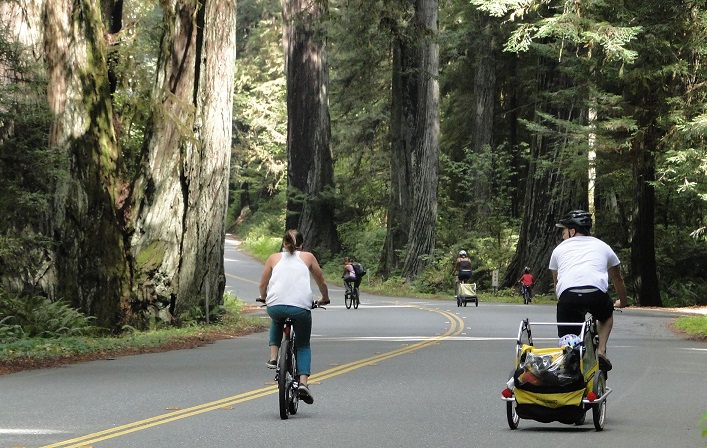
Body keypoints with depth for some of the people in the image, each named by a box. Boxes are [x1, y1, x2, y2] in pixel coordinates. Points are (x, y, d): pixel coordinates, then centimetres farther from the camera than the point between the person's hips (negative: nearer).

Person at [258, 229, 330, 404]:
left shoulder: (274, 258, 20)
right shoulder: (308, 257, 19)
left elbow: (263, 286, 22)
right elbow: (321, 282, 25)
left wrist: (264, 298, 43)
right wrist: (324, 299, 43)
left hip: (275, 306, 1)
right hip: (300, 307, -1)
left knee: (277, 321, 38)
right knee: (303, 346, 17)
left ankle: (273, 357, 22)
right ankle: (303, 382, -4)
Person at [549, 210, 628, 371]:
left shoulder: (559, 249, 29)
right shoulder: (602, 246, 31)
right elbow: (617, 279, 43)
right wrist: (622, 302, 60)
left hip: (568, 294, -1)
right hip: (596, 293, 1)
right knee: (607, 315, 33)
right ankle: (601, 351, 13)